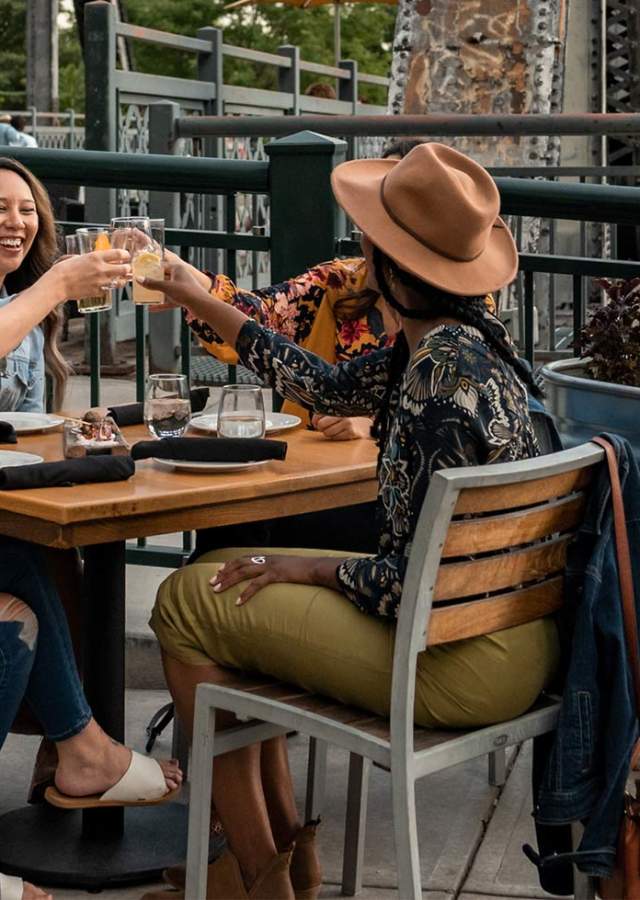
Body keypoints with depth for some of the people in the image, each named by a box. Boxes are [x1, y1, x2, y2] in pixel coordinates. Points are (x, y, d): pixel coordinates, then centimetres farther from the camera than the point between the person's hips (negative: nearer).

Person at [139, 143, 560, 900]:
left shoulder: (444, 372, -25)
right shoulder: (439, 344, 3)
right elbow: (332, 388, 21)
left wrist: (313, 568, -9)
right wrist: (204, 305, 29)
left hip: (466, 665, -9)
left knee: (185, 602, -1)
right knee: (230, 578, 19)